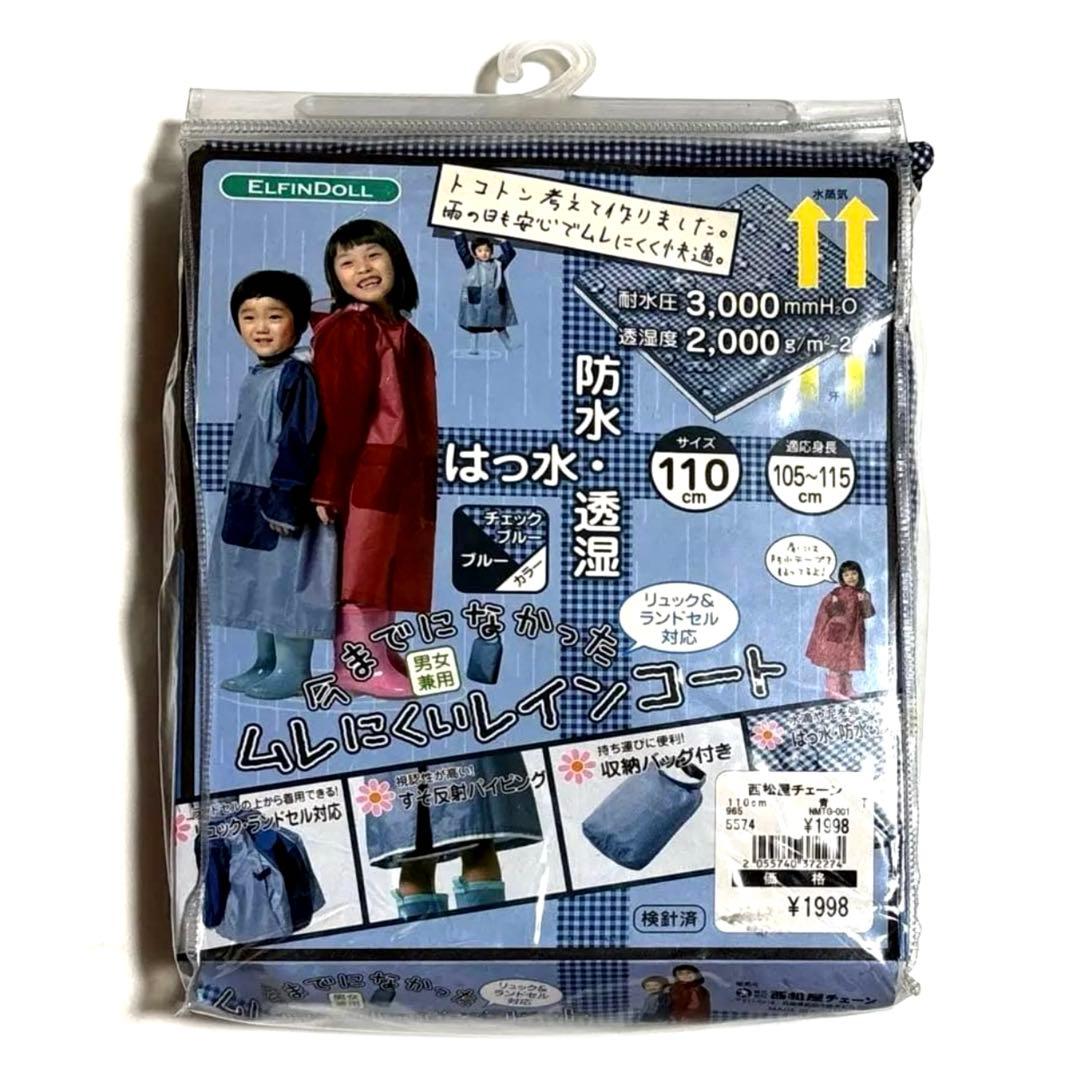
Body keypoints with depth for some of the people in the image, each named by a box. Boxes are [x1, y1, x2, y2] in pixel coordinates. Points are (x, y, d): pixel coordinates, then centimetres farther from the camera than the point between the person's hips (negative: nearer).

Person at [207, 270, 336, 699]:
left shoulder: (295, 375, -14)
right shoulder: (254, 376, 15)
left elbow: (297, 441, -20)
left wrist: (284, 498, -23)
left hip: (282, 499, -10)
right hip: (248, 496, 10)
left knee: (285, 582, -4)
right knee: (258, 583, 16)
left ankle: (292, 669, 6)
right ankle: (265, 663, 27)